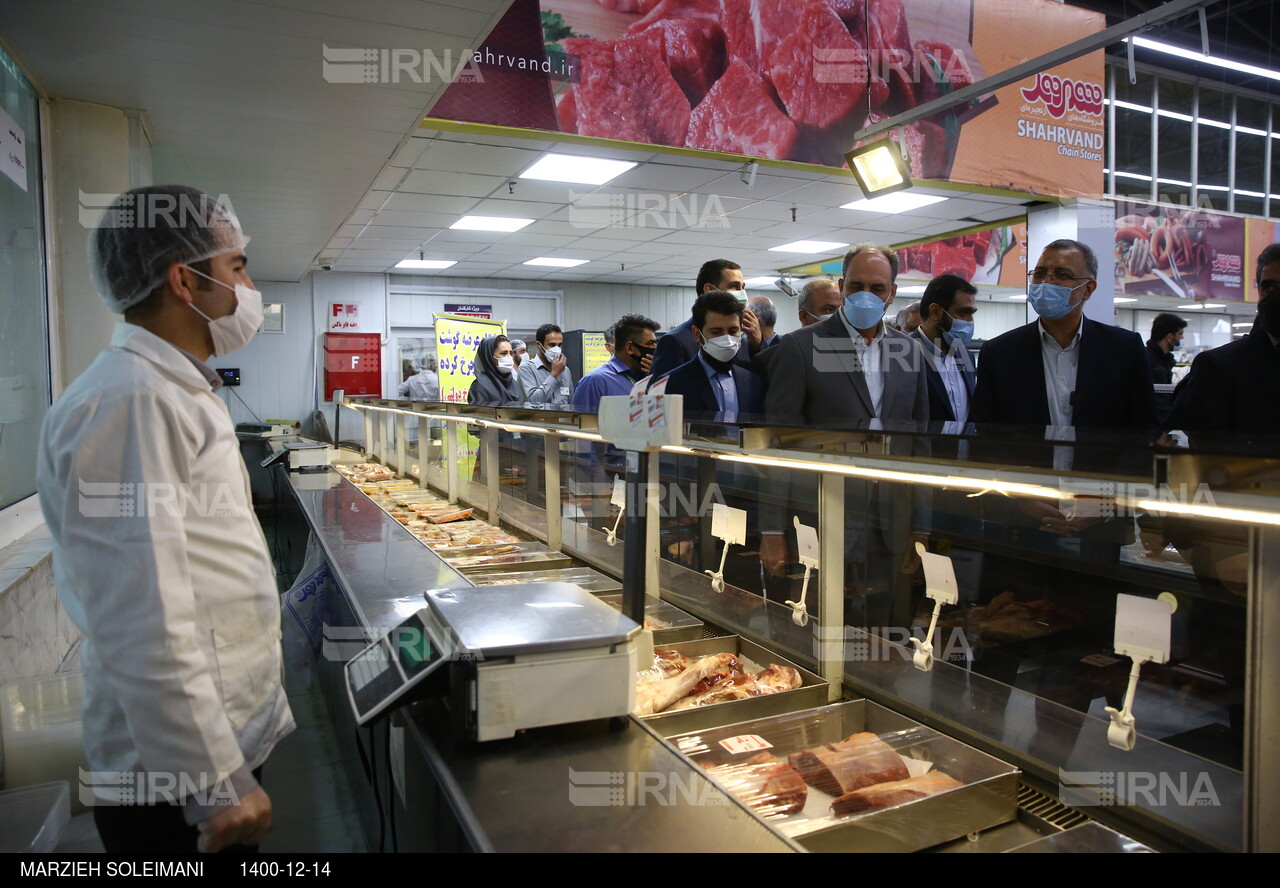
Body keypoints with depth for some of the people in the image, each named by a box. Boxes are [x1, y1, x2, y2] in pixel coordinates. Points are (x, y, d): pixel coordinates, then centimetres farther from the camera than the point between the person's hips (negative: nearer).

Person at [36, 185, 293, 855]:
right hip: (182, 775, -9)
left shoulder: (175, 393, 11)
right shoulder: (129, 402, -22)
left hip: (230, 735, 9)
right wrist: (217, 786, -21)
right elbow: (143, 628, -27)